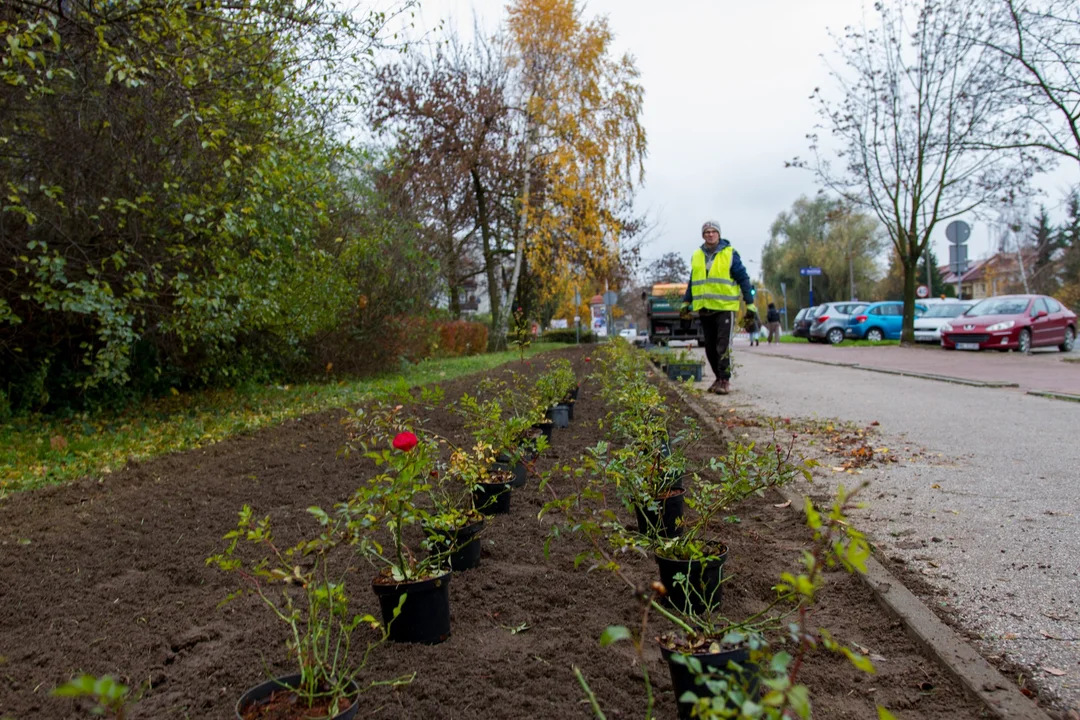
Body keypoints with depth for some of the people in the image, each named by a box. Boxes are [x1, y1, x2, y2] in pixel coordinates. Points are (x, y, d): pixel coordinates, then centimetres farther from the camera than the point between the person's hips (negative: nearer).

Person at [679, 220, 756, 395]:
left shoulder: (729, 254, -1)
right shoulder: (696, 256, 13)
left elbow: (743, 278, 0)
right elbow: (692, 282, 21)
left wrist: (750, 303, -4)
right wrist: (686, 302, 17)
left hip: (725, 307, -5)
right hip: (704, 309, 5)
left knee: (723, 346, -9)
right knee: (710, 347, 8)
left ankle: (725, 380, -4)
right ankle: (719, 378, 18)